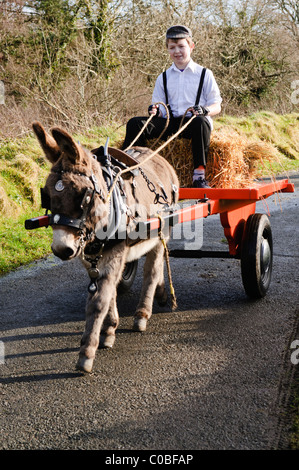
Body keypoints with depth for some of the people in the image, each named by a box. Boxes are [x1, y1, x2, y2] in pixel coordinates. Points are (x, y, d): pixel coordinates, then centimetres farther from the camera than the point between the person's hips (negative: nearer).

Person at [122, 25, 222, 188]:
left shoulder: (204, 74, 10)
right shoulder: (163, 78, 19)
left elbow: (217, 106, 5)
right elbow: (160, 110, 15)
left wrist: (205, 110, -18)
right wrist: (155, 111, -10)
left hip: (194, 121, -3)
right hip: (170, 123, 3)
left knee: (201, 122, -39)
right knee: (135, 123, -16)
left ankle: (199, 174, -36)